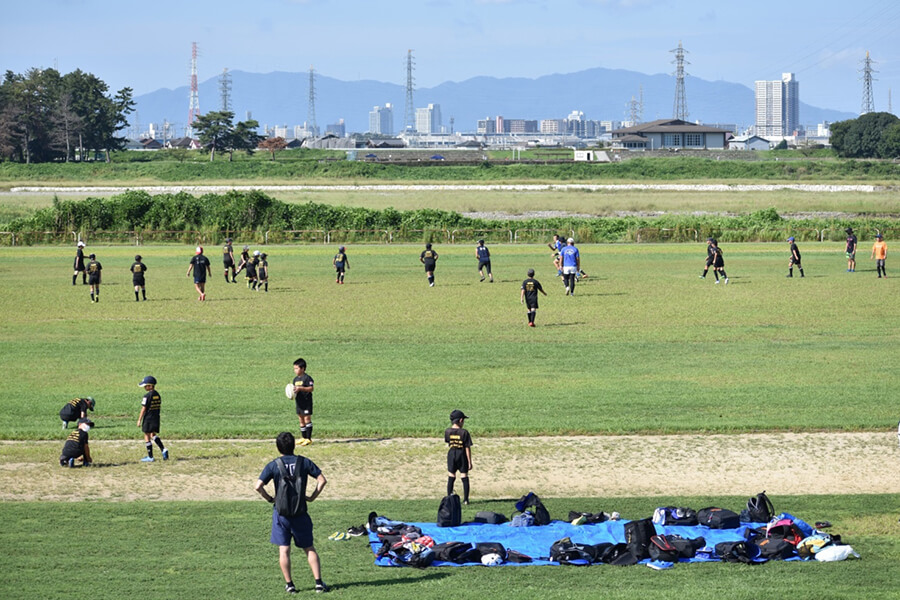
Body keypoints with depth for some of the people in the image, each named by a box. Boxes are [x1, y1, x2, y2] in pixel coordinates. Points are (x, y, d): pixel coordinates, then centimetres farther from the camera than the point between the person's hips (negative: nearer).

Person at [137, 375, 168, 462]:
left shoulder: (147, 396, -15)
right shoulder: (157, 395, 7)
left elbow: (143, 409, -15)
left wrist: (139, 420, -9)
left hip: (148, 418, -7)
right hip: (156, 418, 7)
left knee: (147, 436, 3)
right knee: (153, 435, 18)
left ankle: (150, 457, 6)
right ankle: (163, 449, -1)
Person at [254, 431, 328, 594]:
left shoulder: (273, 466, -6)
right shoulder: (304, 462, -2)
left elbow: (258, 486, -13)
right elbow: (322, 480, -4)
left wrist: (269, 499, 2)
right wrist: (312, 497, 5)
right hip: (301, 512, 2)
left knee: (284, 550, 6)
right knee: (309, 548, 10)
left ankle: (289, 584, 7)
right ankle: (318, 582, 4)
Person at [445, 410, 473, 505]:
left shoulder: (447, 431, -5)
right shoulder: (464, 432, -13)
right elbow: (467, 448, -11)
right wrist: (469, 462, -6)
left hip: (451, 454, 2)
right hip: (462, 455, -2)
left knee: (451, 477, 9)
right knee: (464, 477, 6)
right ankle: (465, 499, 4)